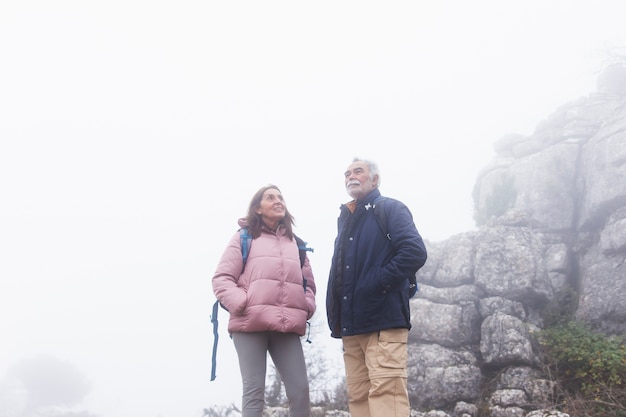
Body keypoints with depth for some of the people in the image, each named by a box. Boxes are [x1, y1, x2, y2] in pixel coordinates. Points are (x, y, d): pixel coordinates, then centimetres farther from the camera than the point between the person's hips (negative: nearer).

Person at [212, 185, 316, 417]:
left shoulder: (296, 243, 23)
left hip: (287, 327, 3)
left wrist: (307, 307, 6)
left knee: (300, 390, -8)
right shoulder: (244, 238, 11)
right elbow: (221, 279, 5)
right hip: (251, 324, -3)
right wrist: (241, 304, -11)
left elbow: (308, 282, 27)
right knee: (254, 390, -6)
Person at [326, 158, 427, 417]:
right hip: (351, 324, 8)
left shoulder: (390, 209, 1)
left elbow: (415, 252, -14)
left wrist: (378, 283, -17)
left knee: (385, 394, -14)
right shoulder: (345, 219, 23)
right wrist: (335, 318, 13)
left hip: (383, 320, -7)